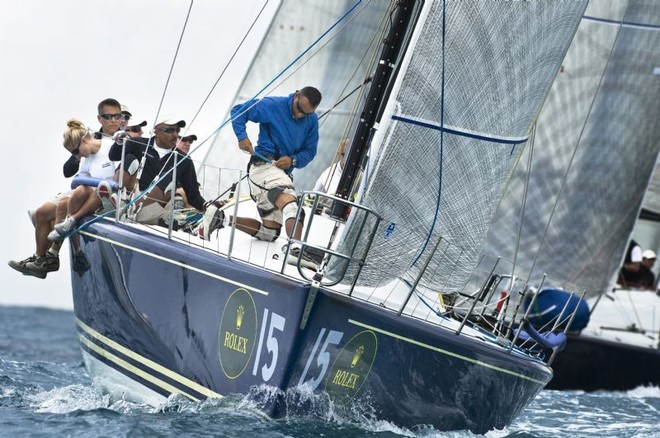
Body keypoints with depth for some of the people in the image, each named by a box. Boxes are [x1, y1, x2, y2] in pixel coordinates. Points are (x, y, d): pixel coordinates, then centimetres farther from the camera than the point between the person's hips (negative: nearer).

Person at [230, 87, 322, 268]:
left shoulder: (312, 120, 8)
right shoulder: (272, 105, -7)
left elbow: (310, 151, 9)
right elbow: (238, 111, -1)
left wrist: (293, 160, -12)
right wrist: (242, 136, -16)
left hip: (284, 171, 8)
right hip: (264, 163, -8)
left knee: (268, 233, 14)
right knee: (289, 199, -38)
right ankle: (296, 249, -56)